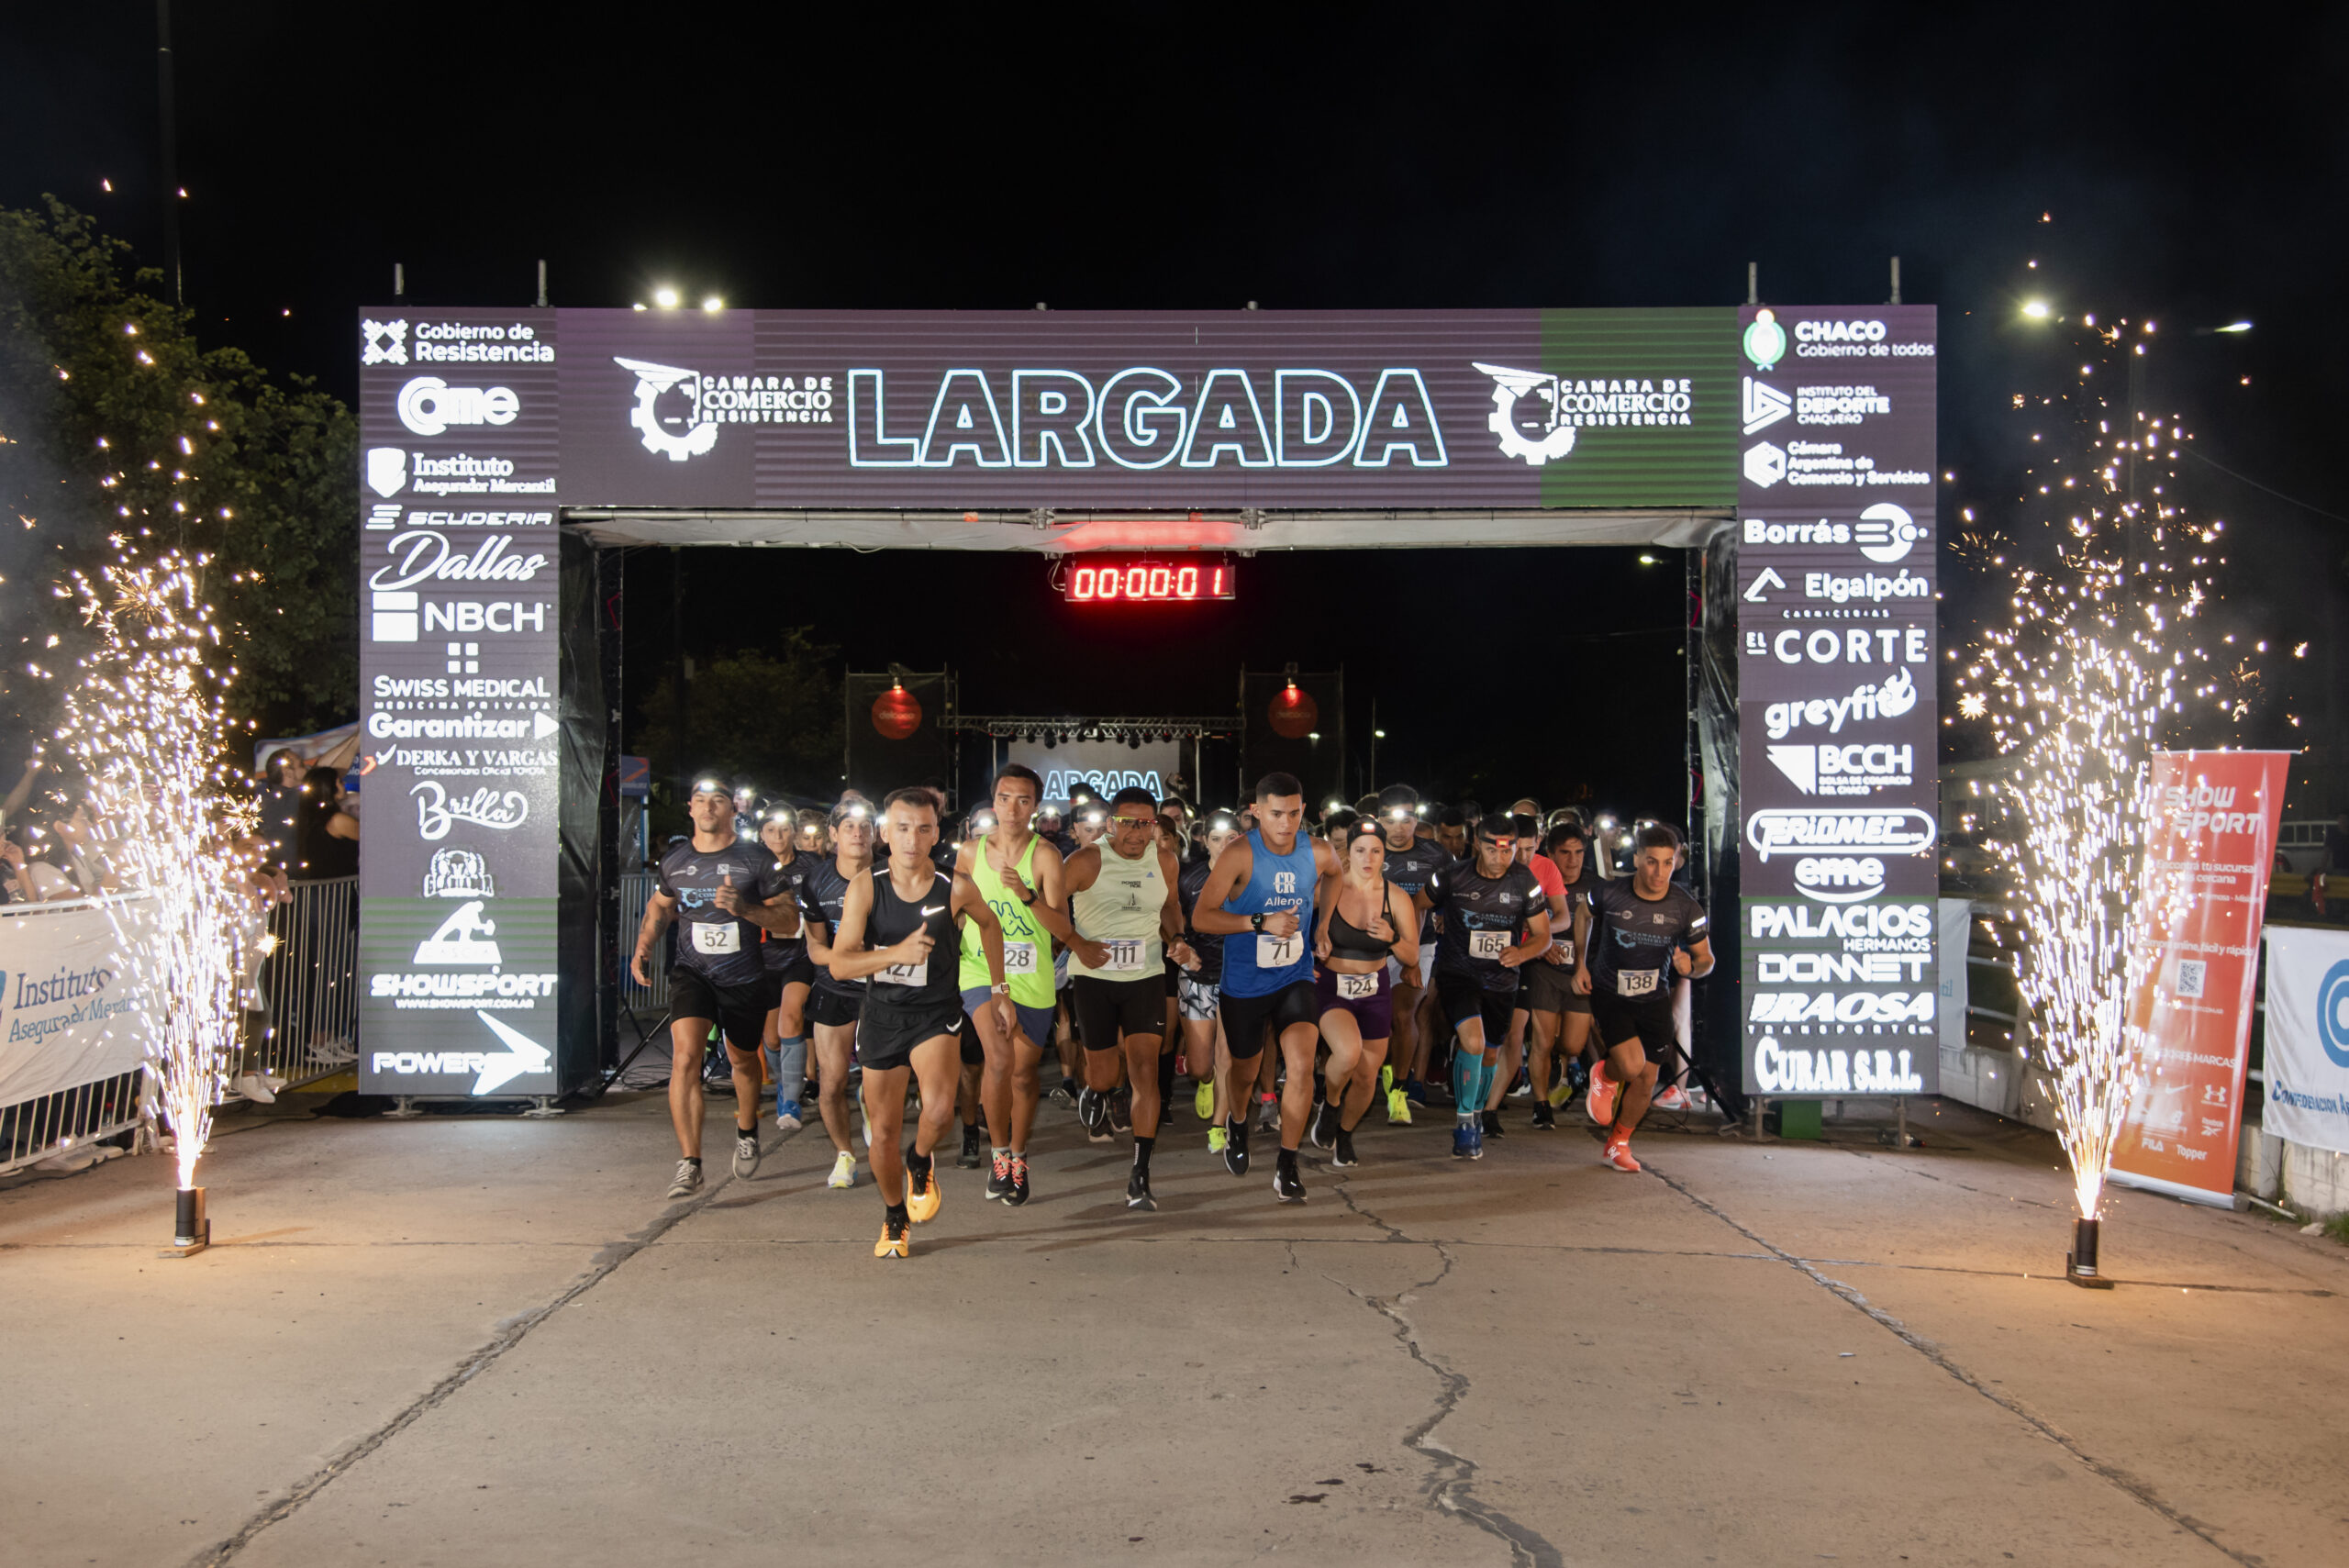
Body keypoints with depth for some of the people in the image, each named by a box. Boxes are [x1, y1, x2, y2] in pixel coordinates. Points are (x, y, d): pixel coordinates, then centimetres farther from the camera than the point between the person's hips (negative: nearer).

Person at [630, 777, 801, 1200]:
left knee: (743, 1060, 17)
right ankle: (689, 1165, -19)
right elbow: (659, 905, 22)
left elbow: (790, 920, -7)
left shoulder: (755, 862, -6)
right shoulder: (674, 861, 2)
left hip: (744, 979, 0)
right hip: (691, 973, 0)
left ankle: (747, 1132, 48)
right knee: (685, 1057, -20)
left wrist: (744, 908, -22)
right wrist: (644, 946, 7)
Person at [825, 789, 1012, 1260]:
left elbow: (989, 924, 12)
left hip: (935, 1014, -1)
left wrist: (1000, 990, 15)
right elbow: (839, 963, -16)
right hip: (881, 1015, 2)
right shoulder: (866, 887, -10)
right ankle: (895, 1219, 36)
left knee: (939, 1110, -27)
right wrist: (898, 952, -31)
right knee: (883, 1131, 9)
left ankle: (921, 1162, 8)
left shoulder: (956, 888, -10)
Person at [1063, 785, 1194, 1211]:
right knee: (1103, 1075, 8)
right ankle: (1094, 1096, 49)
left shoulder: (1164, 860, 0)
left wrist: (1176, 939, 0)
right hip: (1093, 977, -1)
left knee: (1145, 1070, -12)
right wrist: (1077, 944, -16)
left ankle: (1140, 1175, -9)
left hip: (1146, 976, 2)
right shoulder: (1087, 861, -12)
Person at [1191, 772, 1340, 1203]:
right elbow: (1201, 917, -21)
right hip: (1244, 984, -1)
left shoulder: (1318, 853, -5)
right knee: (1245, 1070, 17)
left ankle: (1287, 1166, -6)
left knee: (1301, 1065, -18)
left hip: (1296, 978, 2)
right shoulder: (1240, 854, -17)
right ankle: (1238, 1124, 52)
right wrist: (1261, 922, -29)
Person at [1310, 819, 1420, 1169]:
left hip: (1375, 992, 3)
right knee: (1348, 1051, -29)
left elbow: (1412, 959, -3)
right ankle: (1330, 1103, 4)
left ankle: (1344, 1134, 36)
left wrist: (1393, 938, -23)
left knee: (1366, 1076, 6)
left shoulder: (1397, 897, -4)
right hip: (1330, 986, -3)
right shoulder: (1327, 887, -11)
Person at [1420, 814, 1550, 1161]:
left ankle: (1476, 1118, 42)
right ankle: (1464, 1123, -10)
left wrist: (1522, 952, -23)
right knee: (1473, 1041, -25)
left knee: (1490, 1055, 15)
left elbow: (1543, 935, -2)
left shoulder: (1525, 882, -7)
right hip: (1457, 973, -3)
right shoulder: (1453, 877, -12)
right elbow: (1415, 907, 3)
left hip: (1501, 979, 3)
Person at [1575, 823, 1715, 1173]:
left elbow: (1706, 959, -3)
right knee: (1631, 1065, -20)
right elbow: (1585, 917, 7)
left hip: (1654, 999, 2)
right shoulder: (1608, 893, -17)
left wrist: (1691, 966, -27)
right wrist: (1581, 964, 4)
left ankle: (1618, 1144, 29)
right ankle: (1604, 1078, 18)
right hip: (1610, 995, -2)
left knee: (1646, 1080, 5)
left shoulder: (1686, 907, -15)